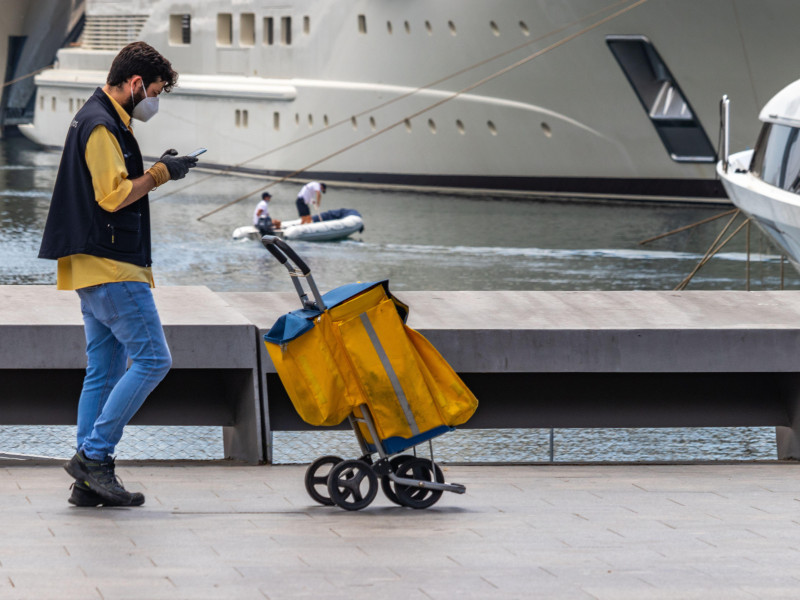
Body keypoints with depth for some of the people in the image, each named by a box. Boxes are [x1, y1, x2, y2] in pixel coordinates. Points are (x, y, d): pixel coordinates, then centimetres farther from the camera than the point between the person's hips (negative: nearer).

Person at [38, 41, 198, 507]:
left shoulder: (98, 120, 20)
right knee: (153, 359, -11)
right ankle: (94, 454, -11)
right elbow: (113, 196, -21)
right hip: (112, 267, -11)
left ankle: (90, 482, 8)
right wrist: (160, 174, -12)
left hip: (95, 271, 11)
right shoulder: (102, 126, -13)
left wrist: (154, 170, 14)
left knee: (105, 372, 9)